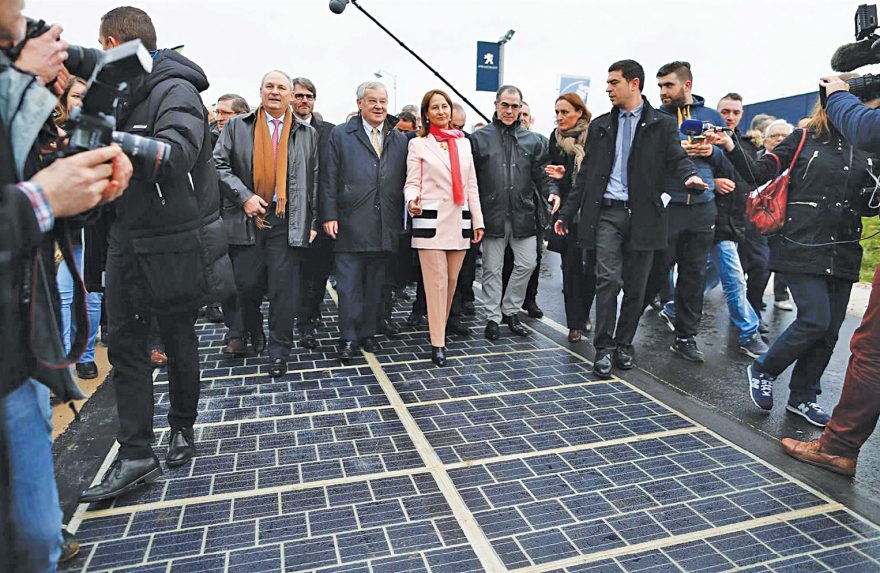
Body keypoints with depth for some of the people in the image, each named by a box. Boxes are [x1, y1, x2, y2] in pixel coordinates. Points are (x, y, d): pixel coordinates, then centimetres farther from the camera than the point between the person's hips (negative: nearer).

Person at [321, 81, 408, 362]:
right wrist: (330, 216, -6)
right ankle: (348, 337, 12)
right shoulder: (340, 135, 4)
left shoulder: (400, 139, 13)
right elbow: (329, 179, 1)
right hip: (350, 225, -3)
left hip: (385, 228, 3)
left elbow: (403, 181, 11)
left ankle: (367, 332, 25)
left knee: (375, 284, 11)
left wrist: (401, 221, 6)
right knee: (349, 284, 1)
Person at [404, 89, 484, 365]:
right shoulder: (418, 144, 5)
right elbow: (412, 183, -1)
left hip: (459, 221, 4)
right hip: (431, 220, -4)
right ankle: (437, 343, 0)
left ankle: (441, 327, 26)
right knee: (436, 282, -6)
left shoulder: (464, 142, 14)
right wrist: (412, 200, -24)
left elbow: (471, 185, 14)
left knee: (452, 281, 9)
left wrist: (478, 220, 10)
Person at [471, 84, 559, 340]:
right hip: (492, 214, -2)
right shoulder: (480, 138, 2)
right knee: (492, 269, 5)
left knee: (527, 264, 5)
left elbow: (541, 173, 10)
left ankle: (510, 310, 23)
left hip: (523, 214, 3)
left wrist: (551, 191, -11)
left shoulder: (532, 140, 10)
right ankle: (492, 317, 18)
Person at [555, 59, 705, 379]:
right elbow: (586, 173, 13)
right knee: (608, 279, -10)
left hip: (642, 215, 0)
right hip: (607, 212, 1)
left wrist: (689, 176, -29)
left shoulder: (662, 125, 7)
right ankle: (604, 348, -1)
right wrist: (567, 212, 8)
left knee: (635, 286, 5)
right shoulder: (600, 125, 14)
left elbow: (677, 159, -4)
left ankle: (624, 344, 21)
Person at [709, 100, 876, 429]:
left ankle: (802, 398, 21)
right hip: (802, 248, -5)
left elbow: (870, 204, 17)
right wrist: (731, 148, -18)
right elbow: (761, 174, -5)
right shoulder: (804, 139, 3)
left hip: (843, 253, 5)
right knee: (815, 319, -14)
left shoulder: (864, 150, 14)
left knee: (829, 330, 6)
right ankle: (762, 370, 9)